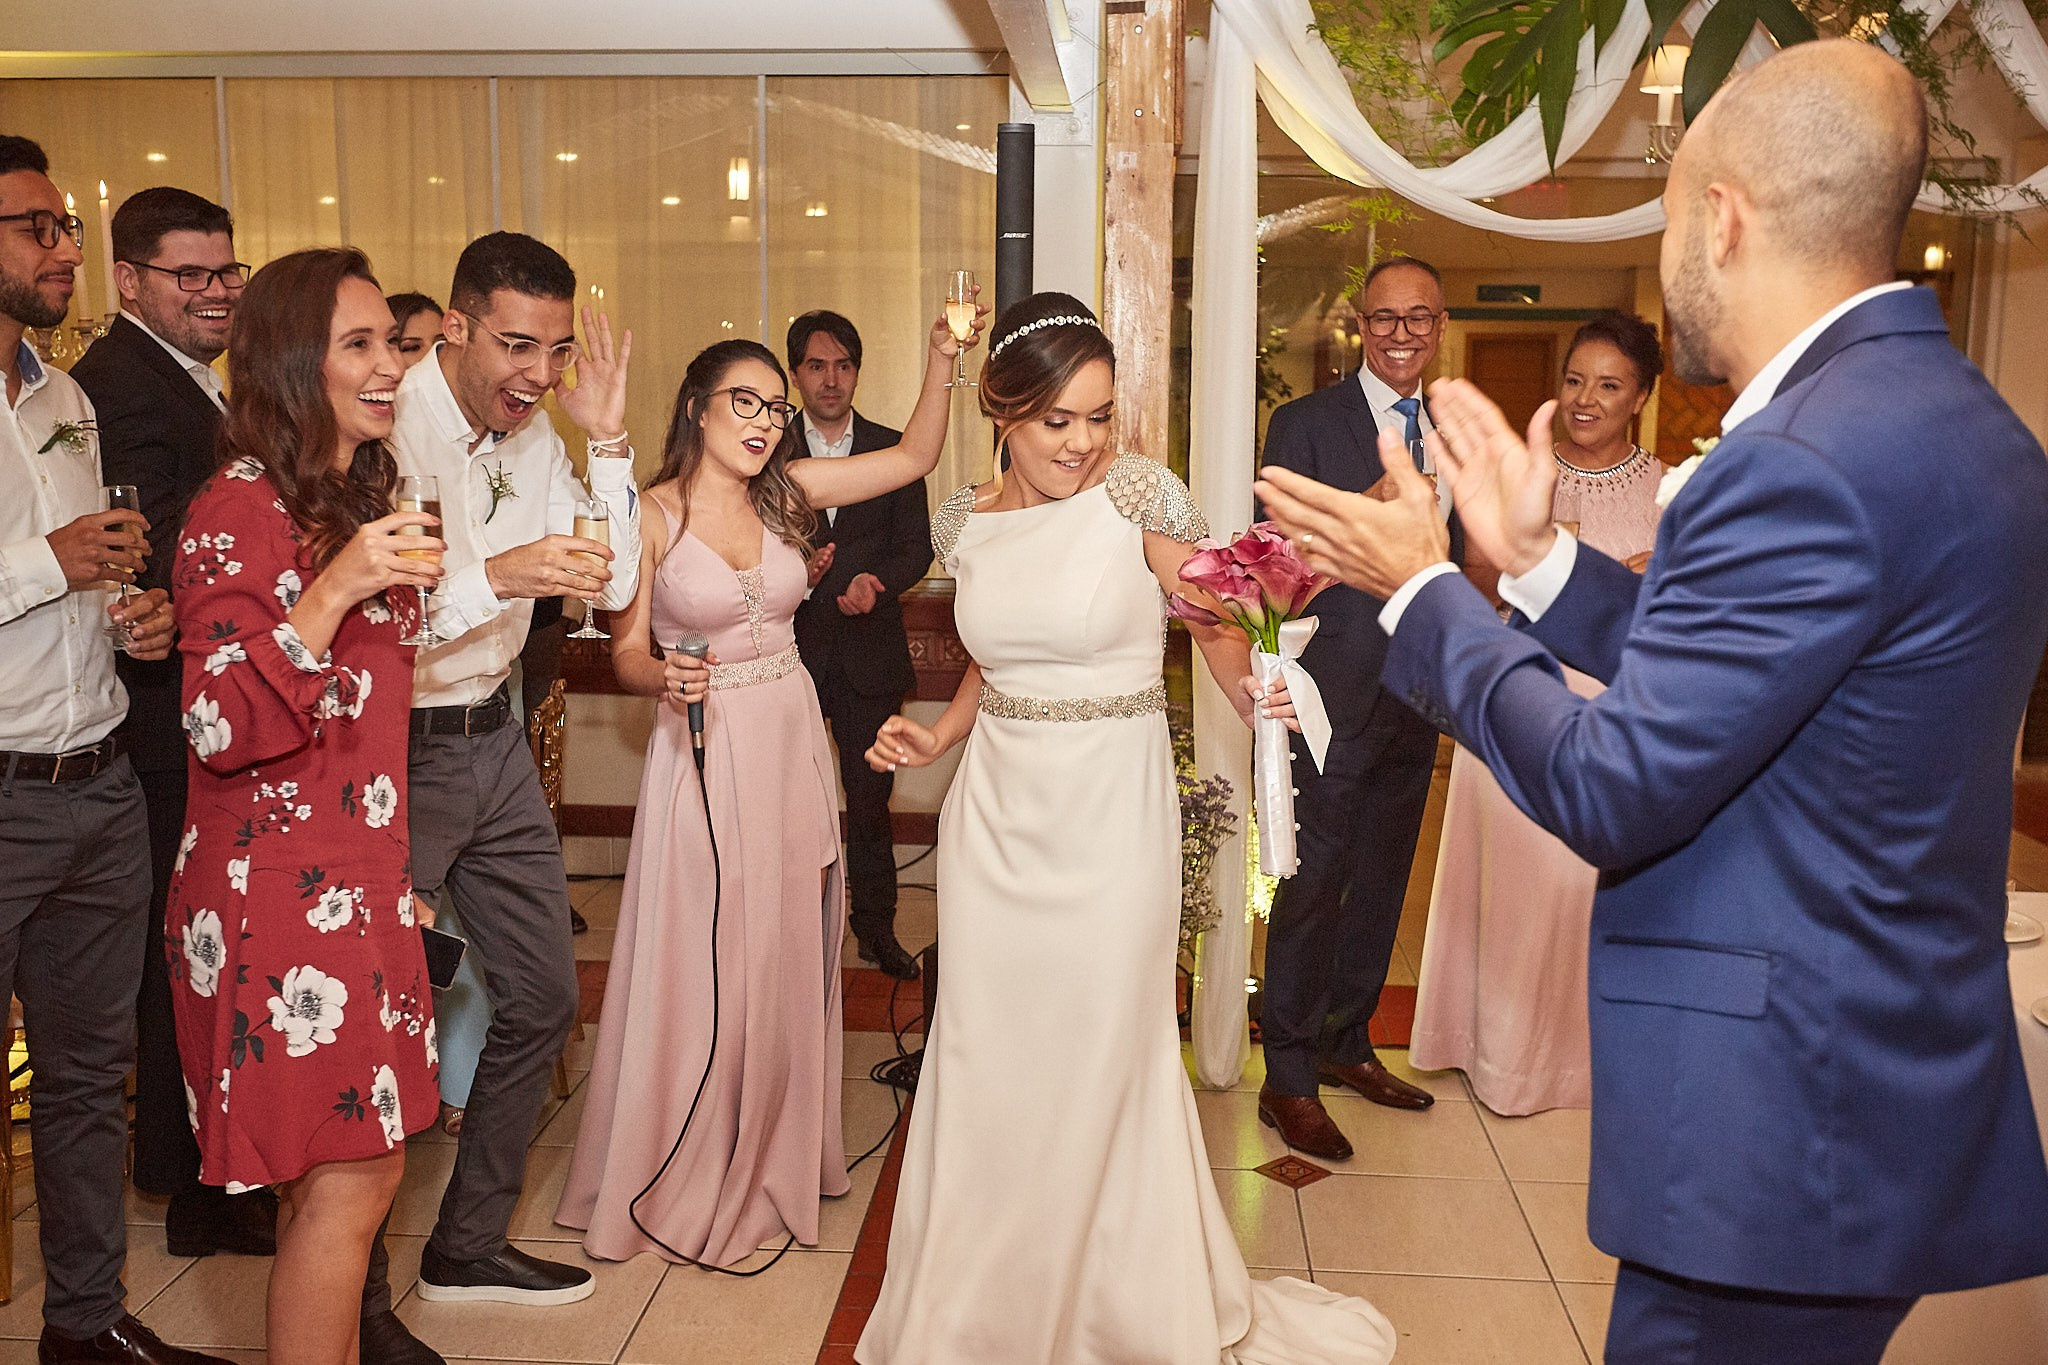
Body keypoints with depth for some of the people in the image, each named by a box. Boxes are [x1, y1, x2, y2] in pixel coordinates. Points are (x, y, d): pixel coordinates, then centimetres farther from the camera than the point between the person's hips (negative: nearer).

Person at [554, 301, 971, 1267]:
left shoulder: (787, 492, 3)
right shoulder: (653, 513, -8)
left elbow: (914, 458, 4)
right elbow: (627, 655, -4)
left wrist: (941, 361, -8)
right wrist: (665, 678, -25)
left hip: (792, 745, 5)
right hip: (704, 752, -5)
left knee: (788, 959, 13)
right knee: (700, 969, 1)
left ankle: (773, 1160, 32)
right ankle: (684, 1180, 21)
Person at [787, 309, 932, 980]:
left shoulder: (894, 448, 6)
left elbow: (917, 546, 3)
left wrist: (877, 582, -16)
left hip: (868, 651, 1)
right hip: (791, 648, 0)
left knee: (870, 798, 7)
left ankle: (876, 927, 21)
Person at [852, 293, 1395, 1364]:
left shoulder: (1138, 493, -10)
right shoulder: (964, 519, 3)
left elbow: (1218, 624, -4)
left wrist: (1252, 694, -23)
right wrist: (937, 736, 4)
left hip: (1111, 814, -4)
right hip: (996, 812, 4)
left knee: (1102, 1058, 7)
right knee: (988, 1058, 12)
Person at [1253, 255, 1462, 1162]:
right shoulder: (1304, 425, -6)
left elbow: (1454, 561, 16)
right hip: (1335, 698, -6)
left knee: (1380, 884, 16)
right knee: (1315, 883, -2)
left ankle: (1346, 1044, 33)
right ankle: (1288, 1080, 10)